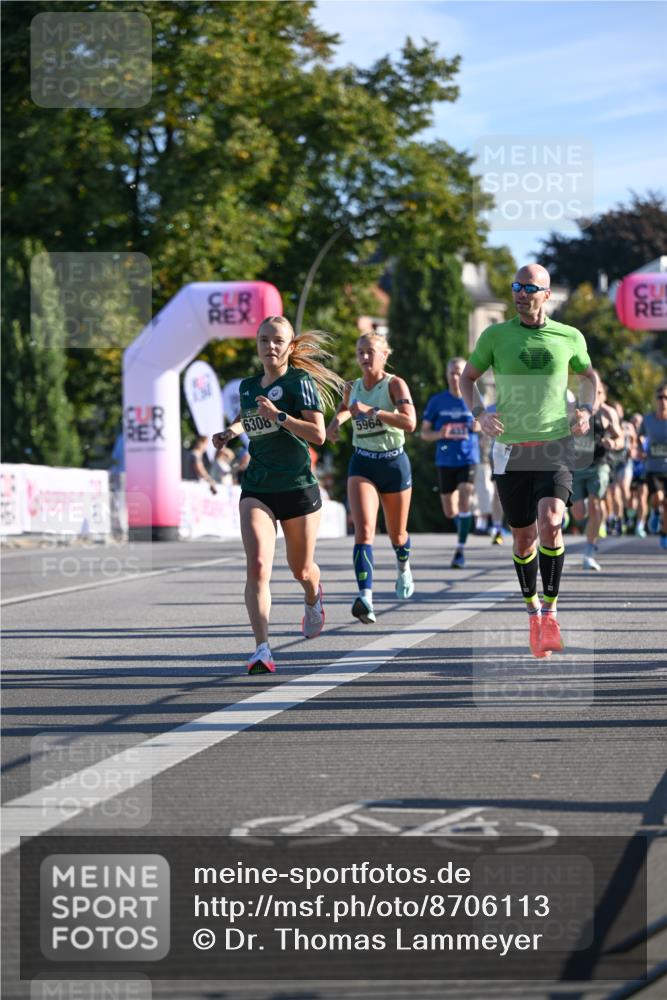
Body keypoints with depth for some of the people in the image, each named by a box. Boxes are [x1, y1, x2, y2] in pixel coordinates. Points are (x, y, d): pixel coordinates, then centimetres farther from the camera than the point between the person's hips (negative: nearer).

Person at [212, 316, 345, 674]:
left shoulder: (300, 381, -8)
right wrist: (230, 432, 11)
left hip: (298, 488, -3)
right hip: (257, 489, 3)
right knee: (258, 566, -19)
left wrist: (278, 416, -24)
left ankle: (313, 598, 52)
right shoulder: (248, 386, 9)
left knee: (301, 570, 14)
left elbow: (318, 434, -16)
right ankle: (262, 650, -24)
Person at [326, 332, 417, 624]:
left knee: (397, 535, 15)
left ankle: (404, 569, 51)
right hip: (362, 464, 2)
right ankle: (365, 598, -30)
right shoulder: (352, 387, 3)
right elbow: (345, 408, 20)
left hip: (394, 463, -2)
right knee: (364, 531, -20)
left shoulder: (395, 384, -10)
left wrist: (371, 411, -28)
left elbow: (409, 423, -22)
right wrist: (336, 421, -3)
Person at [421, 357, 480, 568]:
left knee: (464, 501, -19)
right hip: (445, 461, 2)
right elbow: (424, 432, 4)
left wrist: (478, 426, -8)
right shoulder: (437, 401, 1)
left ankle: (460, 551, -14)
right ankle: (463, 525, 41)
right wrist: (439, 434, -17)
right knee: (450, 512, 7)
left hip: (468, 459, -2)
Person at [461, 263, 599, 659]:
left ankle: (550, 612, -10)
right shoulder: (496, 336, 1)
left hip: (556, 446, -1)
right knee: (524, 537, 7)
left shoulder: (569, 337, 3)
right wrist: (480, 414, -4)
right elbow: (468, 377, 13)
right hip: (511, 447, 1)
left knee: (550, 522, -22)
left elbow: (589, 376, 20)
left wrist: (587, 411, 2)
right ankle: (533, 611, 27)